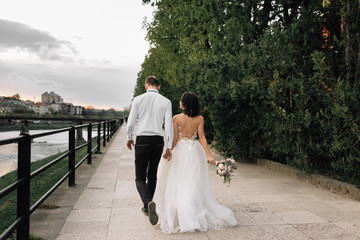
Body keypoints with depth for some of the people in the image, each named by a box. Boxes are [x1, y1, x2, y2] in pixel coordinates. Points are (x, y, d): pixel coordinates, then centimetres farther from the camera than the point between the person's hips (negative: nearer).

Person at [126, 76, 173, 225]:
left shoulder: (138, 99, -2)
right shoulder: (166, 101, 2)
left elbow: (131, 122, -1)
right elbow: (169, 124, -2)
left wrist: (129, 138, 17)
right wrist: (169, 147, 3)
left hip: (142, 140, -2)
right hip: (158, 140, 3)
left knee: (140, 177, 3)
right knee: (152, 175, 18)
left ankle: (148, 202, -23)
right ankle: (147, 207, 29)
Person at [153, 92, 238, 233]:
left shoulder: (176, 118, -8)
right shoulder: (200, 119, -2)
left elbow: (175, 139, -8)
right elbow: (202, 138, -8)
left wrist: (168, 152, 2)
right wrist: (209, 155, -8)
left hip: (180, 150, -2)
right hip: (195, 151, 2)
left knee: (179, 184, 7)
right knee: (194, 185, 12)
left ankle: (185, 217, 9)